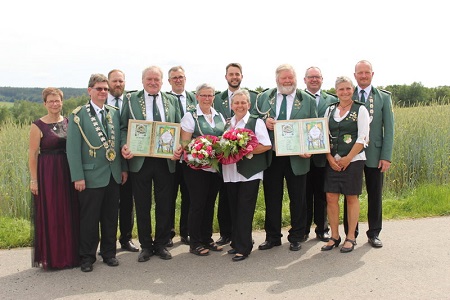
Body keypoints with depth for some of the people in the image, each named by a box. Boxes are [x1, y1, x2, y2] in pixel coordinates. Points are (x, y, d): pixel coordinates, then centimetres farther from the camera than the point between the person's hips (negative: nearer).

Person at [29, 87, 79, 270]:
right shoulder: (38, 126, -4)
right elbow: (33, 154, -5)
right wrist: (34, 180, -9)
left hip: (68, 173, 4)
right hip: (48, 174, -4)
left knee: (70, 214, 10)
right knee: (50, 216, 4)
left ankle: (70, 253, 24)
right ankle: (52, 257, 17)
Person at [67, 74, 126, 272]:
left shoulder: (114, 113, 8)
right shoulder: (78, 115, -7)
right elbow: (73, 148, -9)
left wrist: (124, 168, 8)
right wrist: (78, 177, -13)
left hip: (114, 174, 5)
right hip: (91, 175, -4)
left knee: (111, 217, 13)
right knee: (89, 218, 6)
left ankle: (109, 253, 27)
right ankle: (87, 257, 21)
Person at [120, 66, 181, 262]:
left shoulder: (171, 100, 9)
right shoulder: (131, 99, 4)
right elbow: (123, 127, 1)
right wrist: (124, 145, -16)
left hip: (165, 160, 2)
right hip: (140, 160, -1)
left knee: (164, 205, 9)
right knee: (142, 205, 8)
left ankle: (161, 244, 24)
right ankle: (146, 246, 23)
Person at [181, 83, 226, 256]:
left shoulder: (219, 117, 11)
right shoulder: (190, 117, -4)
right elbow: (184, 143, -9)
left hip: (216, 167, 5)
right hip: (197, 168, -5)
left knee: (210, 203, 13)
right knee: (197, 204, 0)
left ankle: (207, 239, 25)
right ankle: (195, 243, 13)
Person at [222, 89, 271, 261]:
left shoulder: (256, 122, -2)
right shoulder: (227, 124, 14)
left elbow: (267, 145, -10)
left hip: (249, 174, -5)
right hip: (230, 173, 5)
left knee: (244, 210, -2)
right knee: (234, 209, 12)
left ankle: (243, 248, 7)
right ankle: (236, 242, 25)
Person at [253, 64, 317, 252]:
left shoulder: (307, 100, 4)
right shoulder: (263, 98, 7)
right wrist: (264, 121, -11)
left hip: (297, 157, -1)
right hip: (270, 157, 1)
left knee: (298, 199, 7)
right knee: (272, 199, 9)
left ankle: (296, 238, 22)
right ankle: (272, 237, 23)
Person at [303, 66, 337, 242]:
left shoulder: (332, 100, 8)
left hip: (323, 155, 1)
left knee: (322, 193, 9)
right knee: (304, 193, 7)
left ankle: (322, 229, 21)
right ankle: (303, 230, 19)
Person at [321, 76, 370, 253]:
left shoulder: (360, 110, -1)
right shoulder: (330, 110, 10)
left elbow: (362, 138, -7)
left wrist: (347, 159, -12)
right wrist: (330, 158, -4)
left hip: (353, 160, -3)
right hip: (332, 161, 4)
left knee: (351, 198, 4)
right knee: (331, 198, 1)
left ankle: (351, 237, 14)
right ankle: (334, 236, 14)